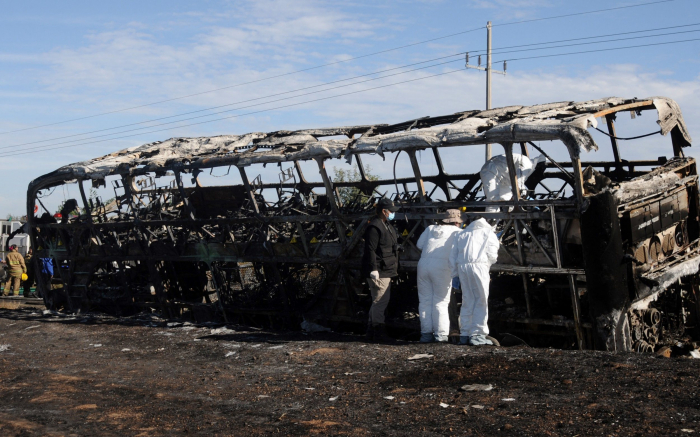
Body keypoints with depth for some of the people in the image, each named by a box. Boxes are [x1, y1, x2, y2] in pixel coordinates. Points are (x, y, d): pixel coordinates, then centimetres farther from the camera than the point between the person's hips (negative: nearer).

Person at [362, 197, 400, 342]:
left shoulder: (387, 225, 18)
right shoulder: (374, 227, -16)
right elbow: (370, 250, -21)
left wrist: (394, 269, 26)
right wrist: (373, 269, -25)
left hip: (386, 271, 11)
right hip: (379, 272, -11)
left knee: (378, 302, 15)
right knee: (380, 301, -8)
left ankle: (371, 332, 23)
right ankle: (378, 333, -3)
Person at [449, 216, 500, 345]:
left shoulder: (461, 234, 27)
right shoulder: (489, 233, 17)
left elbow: (453, 256, 18)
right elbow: (492, 255, 2)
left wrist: (455, 273, 23)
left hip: (462, 267, 4)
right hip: (479, 265, -4)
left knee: (467, 301, 11)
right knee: (481, 301, 1)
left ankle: (464, 335, 11)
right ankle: (477, 335, -5)